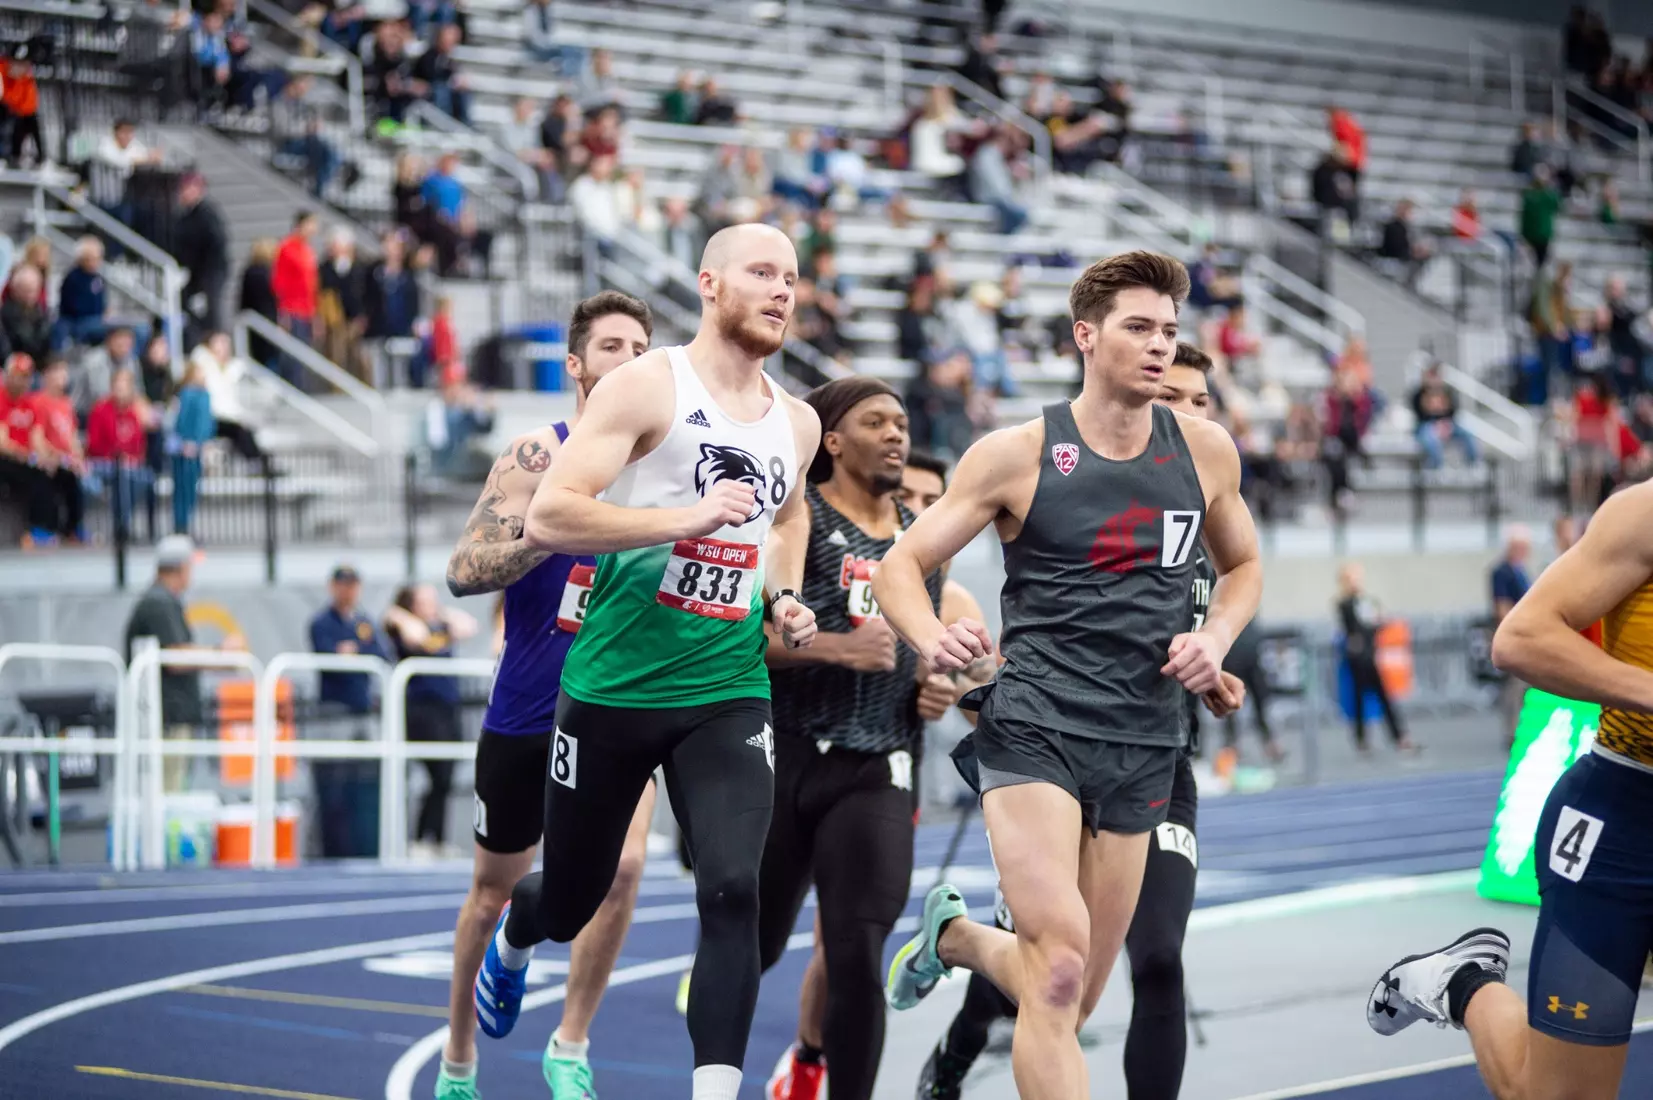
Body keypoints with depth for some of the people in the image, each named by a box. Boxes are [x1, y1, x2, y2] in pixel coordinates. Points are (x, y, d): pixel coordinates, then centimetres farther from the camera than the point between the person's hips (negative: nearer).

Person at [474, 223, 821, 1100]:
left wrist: (784, 597, 13)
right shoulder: (649, 386, -10)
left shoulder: (796, 423, 9)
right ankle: (513, 938, 51)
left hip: (728, 695, 3)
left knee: (732, 891, -18)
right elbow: (546, 517, -19)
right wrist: (687, 518, -26)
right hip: (613, 687, -3)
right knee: (572, 902, 14)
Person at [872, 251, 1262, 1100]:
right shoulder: (1018, 455, -4)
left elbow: (1242, 566, 24)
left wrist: (1214, 640, 2)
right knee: (1060, 973, -21)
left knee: (1070, 998, 11)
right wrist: (932, 642, -22)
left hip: (1142, 744, 4)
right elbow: (900, 566, 0)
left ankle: (957, 936, 42)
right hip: (1033, 723, -4)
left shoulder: (1204, 451, 7)